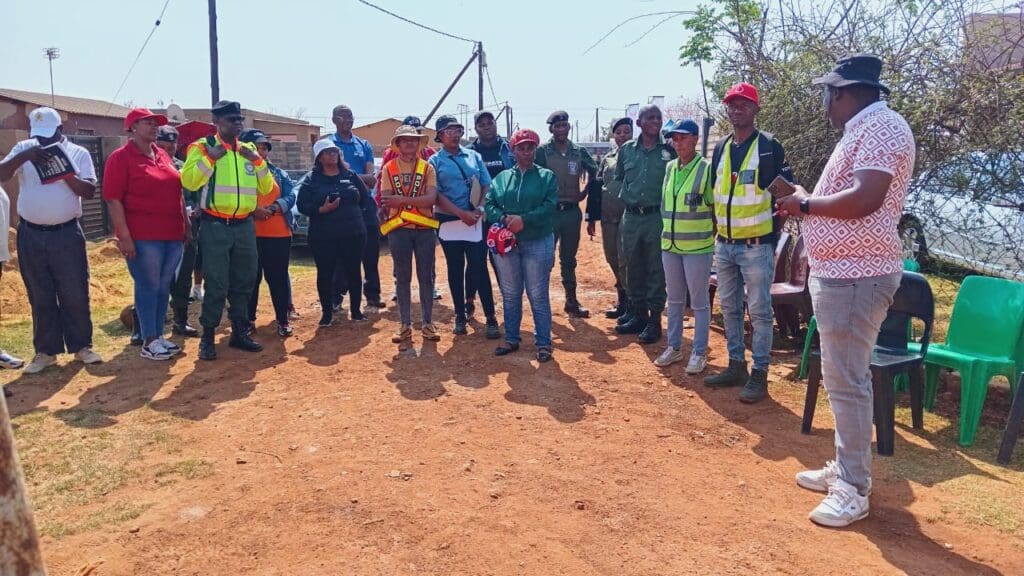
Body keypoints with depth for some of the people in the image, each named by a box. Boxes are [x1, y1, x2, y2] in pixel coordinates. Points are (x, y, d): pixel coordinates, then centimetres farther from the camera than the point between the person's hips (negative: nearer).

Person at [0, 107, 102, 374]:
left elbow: (89, 191, -9)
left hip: (66, 234, -2)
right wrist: (24, 156, -22)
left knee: (75, 294, 4)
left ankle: (81, 346, 16)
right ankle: (46, 351, 17)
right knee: (40, 297, 9)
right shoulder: (23, 149, 5)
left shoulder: (78, 153, 0)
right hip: (30, 235, 2)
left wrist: (64, 172, -22)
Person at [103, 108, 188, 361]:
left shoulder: (163, 156, 15)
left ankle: (159, 336, 22)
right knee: (148, 287, -1)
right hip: (143, 237, -6)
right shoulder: (120, 157, -6)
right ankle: (149, 343, 9)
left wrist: (186, 224, 17)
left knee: (164, 287, 12)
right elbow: (113, 199, -11)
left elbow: (177, 193, 22)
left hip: (173, 235, 7)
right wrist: (124, 236, -17)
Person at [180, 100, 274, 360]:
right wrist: (210, 157, -19)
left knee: (243, 282, 11)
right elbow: (189, 181, -16)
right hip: (215, 226, -5)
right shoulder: (202, 146, -2)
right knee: (217, 285, -5)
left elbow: (266, 188, 10)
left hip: (245, 226, 5)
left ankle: (240, 332, 23)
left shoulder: (248, 150, 13)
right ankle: (207, 337, 8)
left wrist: (258, 161, -3)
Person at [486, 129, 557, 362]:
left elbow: (549, 207, -10)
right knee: (510, 294, 11)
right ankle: (511, 339, 24)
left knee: (538, 295, -1)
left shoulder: (547, 176, 3)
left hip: (538, 243, -3)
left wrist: (524, 220, -20)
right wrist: (504, 219, -16)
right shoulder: (502, 177, 12)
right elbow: (489, 204, 4)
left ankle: (543, 343, 9)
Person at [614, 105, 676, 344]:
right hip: (631, 217, 4)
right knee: (633, 269, 11)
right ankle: (639, 315, 25)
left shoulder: (669, 151, -1)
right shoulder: (626, 150, 8)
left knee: (656, 270, 1)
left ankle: (655, 320, 11)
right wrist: (625, 199, 11)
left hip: (657, 217, -3)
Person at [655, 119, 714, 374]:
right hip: (669, 245, 6)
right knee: (674, 300, 15)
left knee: (699, 302, 4)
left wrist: (709, 233, -5)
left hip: (697, 247, -6)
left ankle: (699, 352, 14)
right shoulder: (670, 168, 8)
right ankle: (674, 347, 27)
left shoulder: (707, 169, -10)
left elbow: (717, 205, -6)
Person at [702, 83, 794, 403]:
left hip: (756, 245, -6)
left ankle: (759, 374, 7)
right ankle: (736, 366, 25)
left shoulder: (769, 147, -6)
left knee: (759, 312, -1)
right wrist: (718, 228, 14)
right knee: (730, 309, 13)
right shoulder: (720, 149, 12)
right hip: (724, 244, 7)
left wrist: (773, 229, -10)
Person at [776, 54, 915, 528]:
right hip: (838, 272, 11)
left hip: (856, 276, -11)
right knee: (841, 378, 17)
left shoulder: (881, 127, -14)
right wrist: (802, 200, 12)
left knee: (847, 382, -6)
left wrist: (804, 204, -15)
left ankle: (853, 491, 4)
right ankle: (844, 467, 31)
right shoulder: (862, 130, 19)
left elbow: (864, 199, -26)